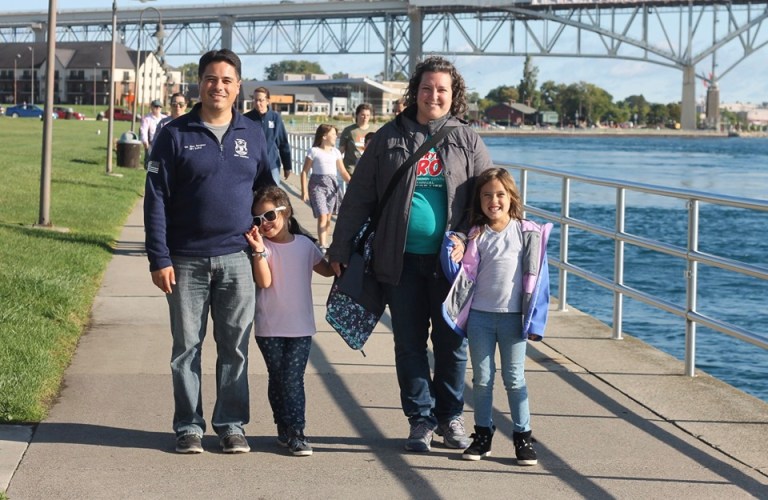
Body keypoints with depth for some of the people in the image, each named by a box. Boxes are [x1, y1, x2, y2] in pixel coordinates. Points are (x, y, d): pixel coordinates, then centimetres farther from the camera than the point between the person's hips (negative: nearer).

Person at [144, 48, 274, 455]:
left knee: (235, 347, 5)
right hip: (187, 261, -2)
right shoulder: (176, 135, -1)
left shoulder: (253, 136, 8)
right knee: (187, 346, 5)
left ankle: (231, 424, 15)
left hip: (237, 260, 2)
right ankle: (189, 426, 14)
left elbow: (266, 192, 16)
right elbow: (156, 200, -3)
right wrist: (159, 259, -9)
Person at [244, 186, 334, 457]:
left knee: (293, 379, -6)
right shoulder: (262, 245, -2)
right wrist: (260, 250, -22)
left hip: (301, 327, 0)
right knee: (277, 378, 6)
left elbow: (327, 269, 19)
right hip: (269, 328, 0)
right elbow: (264, 281, -14)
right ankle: (284, 428, 17)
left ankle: (296, 432, -4)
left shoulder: (304, 244, 5)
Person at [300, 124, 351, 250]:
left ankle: (325, 243, 19)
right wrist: (304, 191, -9)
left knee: (328, 217, 8)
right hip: (318, 184, -5)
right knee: (322, 216, -14)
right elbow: (305, 172, -3)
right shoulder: (314, 151, -4)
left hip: (332, 184, 5)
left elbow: (343, 172, 10)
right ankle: (322, 246, -18)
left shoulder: (335, 152, 10)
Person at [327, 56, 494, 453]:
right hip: (401, 260, 0)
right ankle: (421, 419, 15)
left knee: (452, 343, 6)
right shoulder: (390, 138, 5)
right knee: (409, 344, 5)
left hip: (451, 260, 0)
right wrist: (340, 249, 3)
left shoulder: (467, 141, 6)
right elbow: (358, 197, 6)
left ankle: (451, 418, 21)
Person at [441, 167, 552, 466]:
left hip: (513, 317, -2)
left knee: (514, 379, 4)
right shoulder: (476, 235, 2)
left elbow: (534, 278, -1)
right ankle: (483, 434, 18)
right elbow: (465, 276, 4)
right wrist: (454, 255, -15)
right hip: (480, 315, 2)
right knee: (482, 378, 8)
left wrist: (533, 320, -5)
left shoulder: (527, 233, -2)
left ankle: (522, 436, 11)